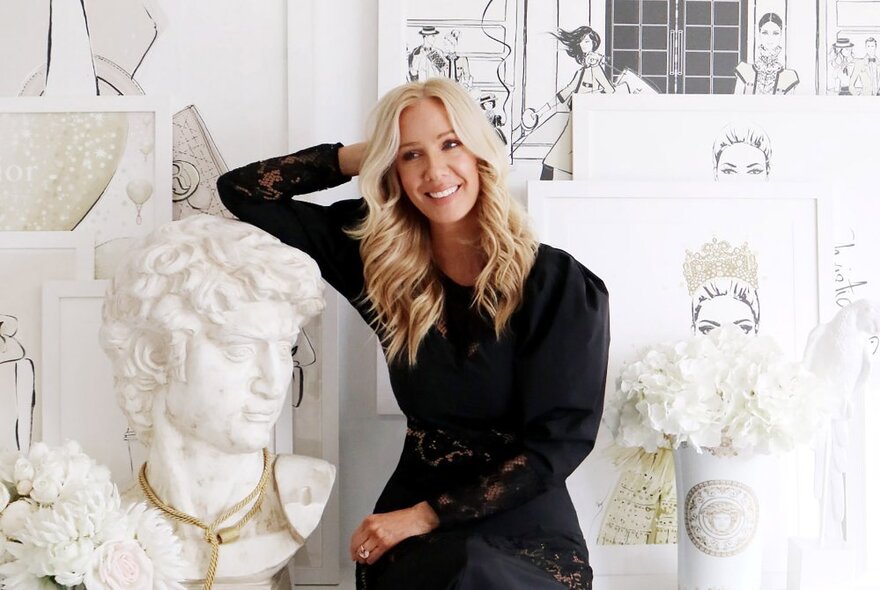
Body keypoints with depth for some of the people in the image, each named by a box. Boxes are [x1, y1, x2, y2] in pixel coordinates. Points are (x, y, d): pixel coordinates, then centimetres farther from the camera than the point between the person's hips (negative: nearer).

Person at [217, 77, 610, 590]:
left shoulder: (560, 286, -8)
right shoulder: (381, 260, 2)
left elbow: (557, 442, -11)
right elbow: (243, 192, 8)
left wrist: (425, 515, -15)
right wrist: (356, 158, 0)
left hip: (527, 526, -1)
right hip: (416, 534, 2)